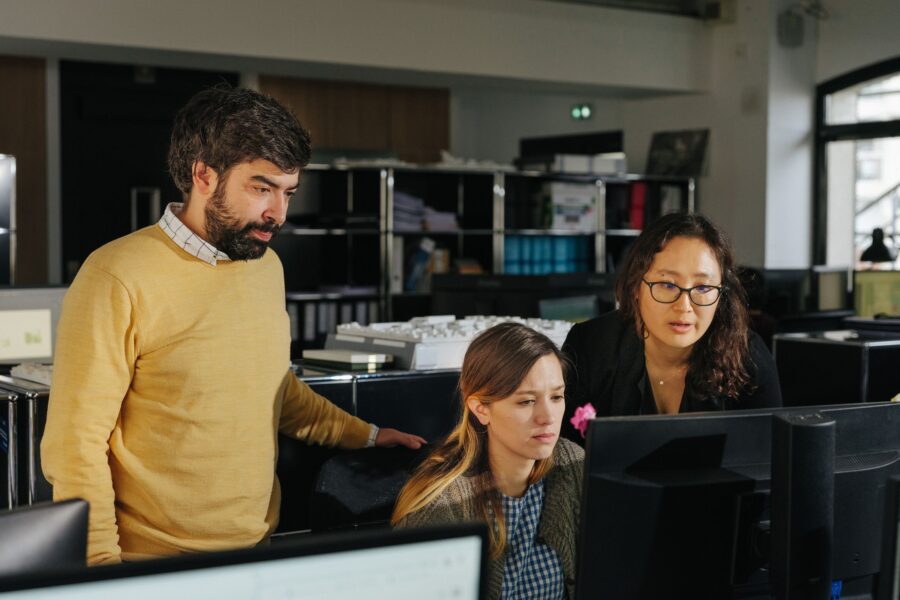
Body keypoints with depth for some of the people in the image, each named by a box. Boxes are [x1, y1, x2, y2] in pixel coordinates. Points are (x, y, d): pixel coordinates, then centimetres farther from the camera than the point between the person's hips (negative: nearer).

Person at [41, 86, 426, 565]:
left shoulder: (266, 265, 6)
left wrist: (364, 436, 18)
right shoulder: (119, 278, -15)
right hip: (155, 564, -6)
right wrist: (104, 567, -17)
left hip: (260, 545, 6)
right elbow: (76, 444, -14)